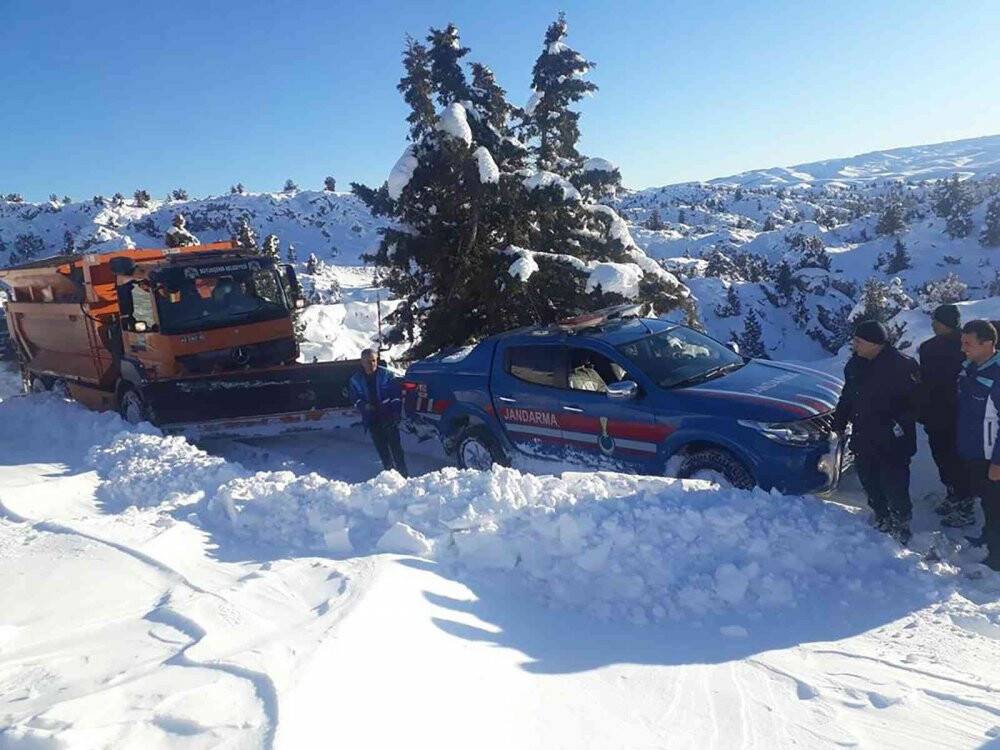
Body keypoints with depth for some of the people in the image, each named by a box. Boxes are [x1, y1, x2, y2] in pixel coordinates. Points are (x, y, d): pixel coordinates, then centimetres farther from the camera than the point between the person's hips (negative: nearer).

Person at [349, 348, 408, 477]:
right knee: (382, 448, 6)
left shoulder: (386, 374, -2)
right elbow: (355, 398, 9)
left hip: (389, 417, -2)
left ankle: (402, 473, 0)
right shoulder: (356, 379, 3)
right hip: (372, 420, 2)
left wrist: (395, 413, -8)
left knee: (395, 445, -5)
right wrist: (363, 406, -13)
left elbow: (396, 394, 0)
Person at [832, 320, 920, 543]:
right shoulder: (855, 365, 5)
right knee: (870, 485, 17)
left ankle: (901, 527, 21)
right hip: (863, 440, 7)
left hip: (893, 444, -7)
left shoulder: (902, 366, -16)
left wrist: (901, 424, -20)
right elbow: (846, 398, 18)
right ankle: (882, 521, 37)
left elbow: (916, 401, -13)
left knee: (895, 487, 1)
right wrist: (839, 424, 17)